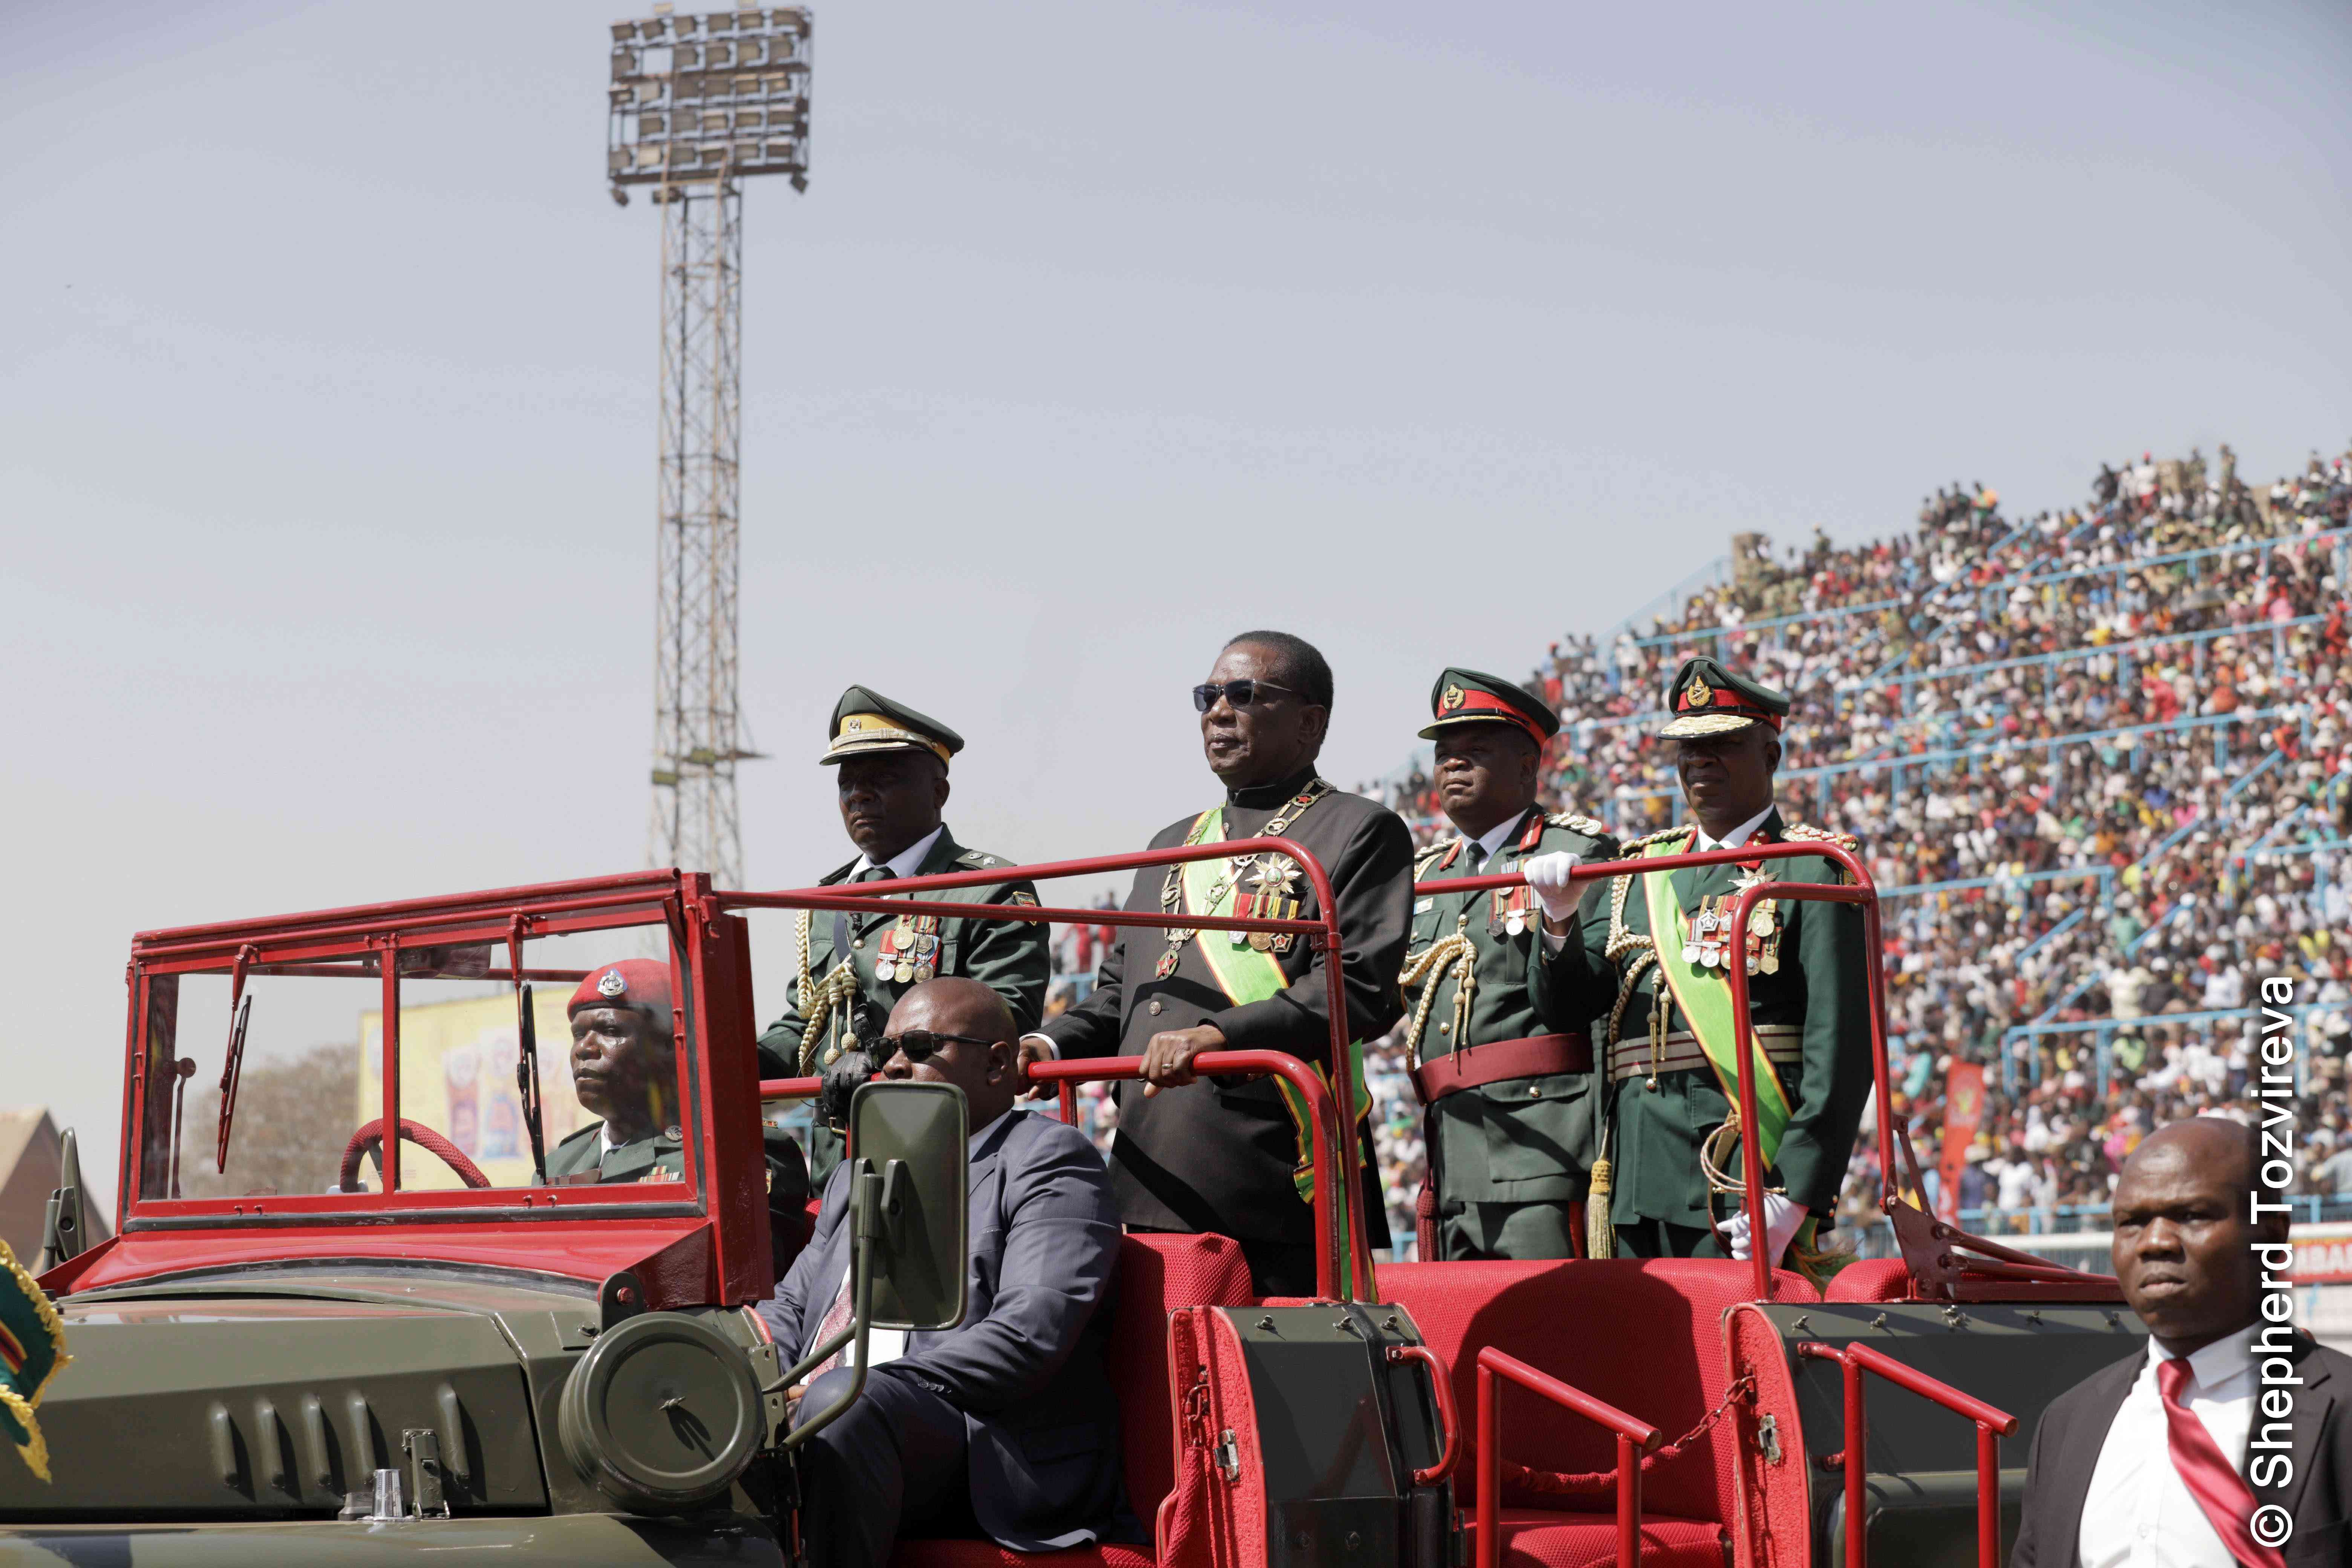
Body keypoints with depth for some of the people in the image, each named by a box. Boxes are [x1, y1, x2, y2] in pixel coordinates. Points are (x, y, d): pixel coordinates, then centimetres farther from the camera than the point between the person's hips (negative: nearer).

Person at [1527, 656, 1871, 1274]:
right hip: (1637, 1187, 5)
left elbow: (1840, 1048, -8)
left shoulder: (1812, 873, 1)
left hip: (1750, 1185, -5)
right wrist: (1560, 922, -8)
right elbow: (1567, 1004, 13)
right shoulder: (1637, 873, 19)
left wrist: (1795, 1194, -16)